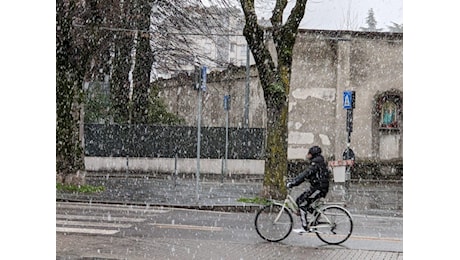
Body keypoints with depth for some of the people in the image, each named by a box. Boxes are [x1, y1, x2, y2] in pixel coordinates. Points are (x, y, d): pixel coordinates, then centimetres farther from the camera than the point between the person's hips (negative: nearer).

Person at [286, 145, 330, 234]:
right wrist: (293, 182, 13)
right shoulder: (318, 162, 19)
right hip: (316, 187, 10)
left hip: (318, 188, -10)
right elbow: (305, 175, 19)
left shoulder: (316, 163, -14)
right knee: (299, 201, 10)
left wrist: (292, 183, -24)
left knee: (302, 204, -11)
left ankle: (304, 227, -12)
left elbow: (305, 174, -23)